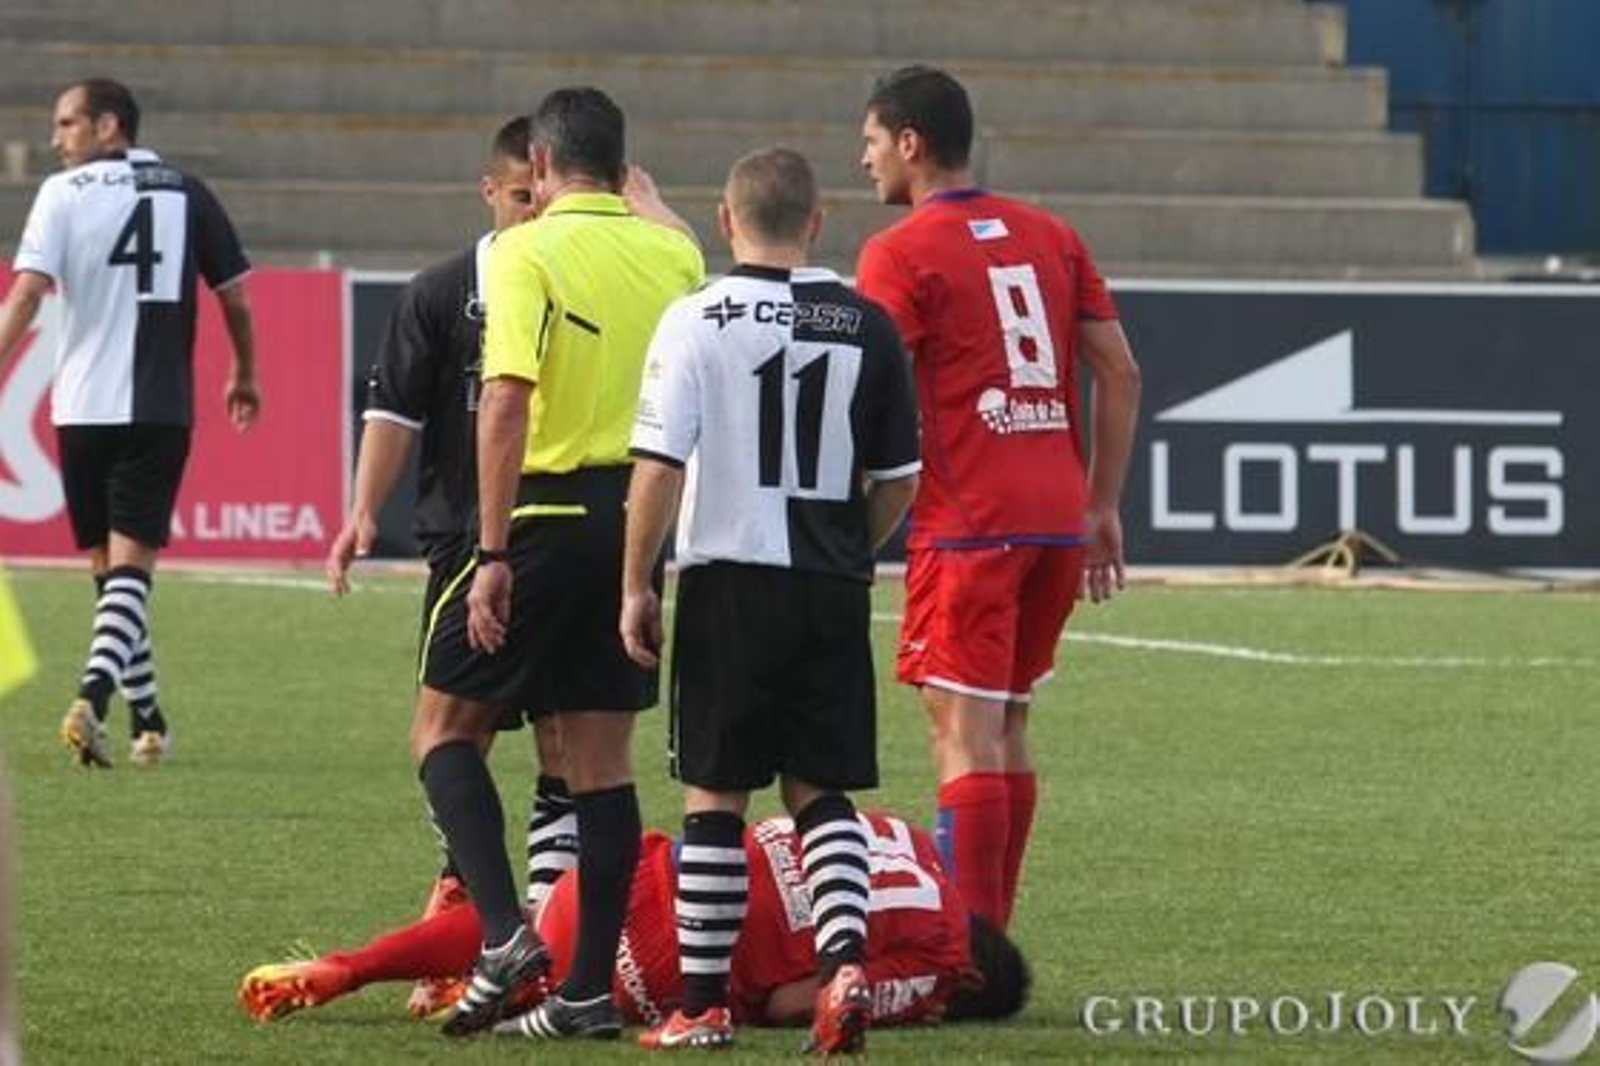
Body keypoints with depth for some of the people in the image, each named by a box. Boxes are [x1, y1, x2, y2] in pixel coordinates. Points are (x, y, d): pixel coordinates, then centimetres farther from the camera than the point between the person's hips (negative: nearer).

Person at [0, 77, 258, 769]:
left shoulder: (63, 193, 1)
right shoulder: (186, 194, 7)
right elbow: (235, 297, 11)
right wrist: (245, 377, 26)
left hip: (83, 405, 0)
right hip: (161, 409, 0)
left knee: (108, 566, 14)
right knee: (131, 565, -4)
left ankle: (148, 721, 20)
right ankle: (93, 697, -26)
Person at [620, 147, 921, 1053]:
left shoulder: (697, 320, -7)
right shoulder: (867, 324, 3)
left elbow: (660, 467, -11)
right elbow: (901, 478, 8)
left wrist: (637, 585, -1)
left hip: (731, 579, -3)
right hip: (834, 590, 3)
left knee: (715, 793, 6)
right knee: (822, 790, 11)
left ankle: (704, 1003, 9)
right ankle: (846, 960, -10)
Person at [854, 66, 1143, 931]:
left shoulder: (900, 253, -5)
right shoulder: (1051, 237, 14)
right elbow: (1120, 374, 12)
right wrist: (1102, 508, 16)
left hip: (966, 525, -7)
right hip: (1057, 518, 7)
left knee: (964, 730, -8)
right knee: (1005, 728, 15)